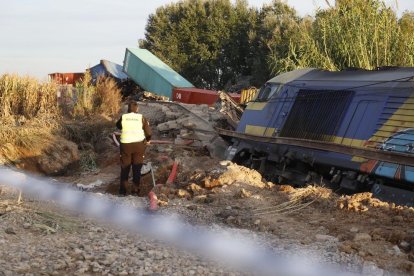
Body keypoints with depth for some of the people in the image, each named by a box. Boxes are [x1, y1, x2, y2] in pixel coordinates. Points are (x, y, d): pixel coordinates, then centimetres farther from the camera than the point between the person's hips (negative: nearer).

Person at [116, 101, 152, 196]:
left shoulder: (123, 117, -4)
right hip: (139, 144, 0)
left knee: (125, 167, 11)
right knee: (137, 167, 11)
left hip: (125, 144, 0)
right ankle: (135, 188, 14)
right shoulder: (141, 117, -5)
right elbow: (148, 132, -5)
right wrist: (148, 139, 14)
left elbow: (118, 125, 16)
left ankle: (123, 189, 9)